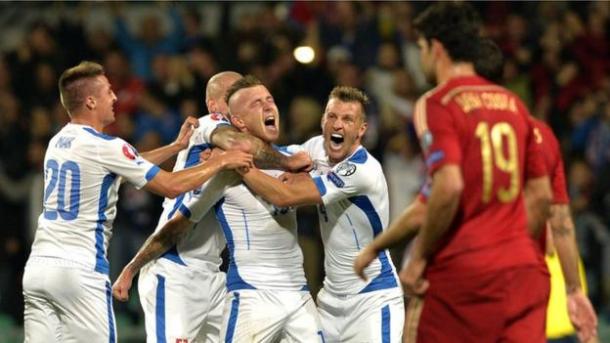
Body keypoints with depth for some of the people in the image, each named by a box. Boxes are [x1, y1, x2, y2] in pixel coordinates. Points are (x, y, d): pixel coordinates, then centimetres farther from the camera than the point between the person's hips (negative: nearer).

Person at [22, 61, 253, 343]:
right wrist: (220, 162, 4)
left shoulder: (58, 142, 15)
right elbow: (171, 186, -7)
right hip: (79, 272, -8)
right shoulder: (104, 147, -10)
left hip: (38, 265, 8)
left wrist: (177, 147, 30)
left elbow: (125, 167, 27)